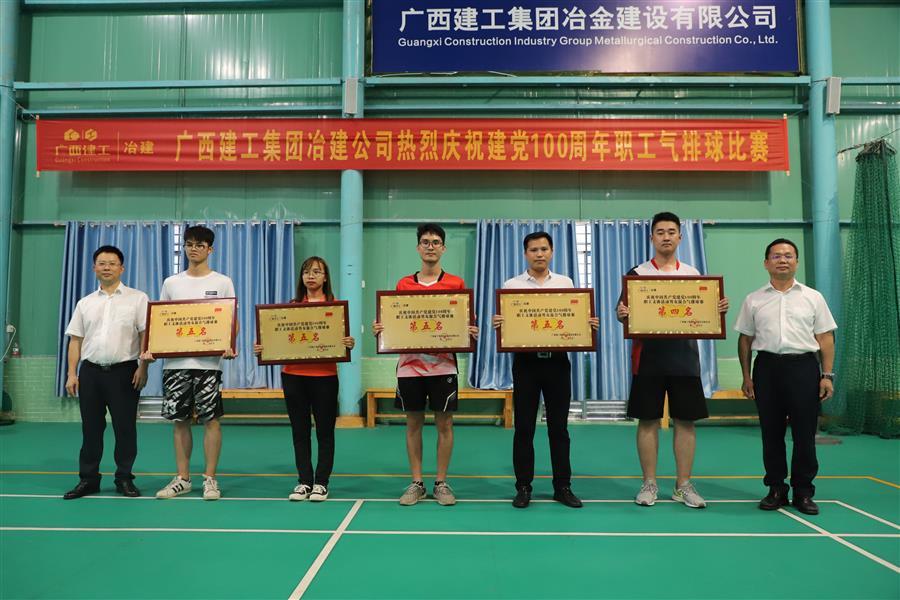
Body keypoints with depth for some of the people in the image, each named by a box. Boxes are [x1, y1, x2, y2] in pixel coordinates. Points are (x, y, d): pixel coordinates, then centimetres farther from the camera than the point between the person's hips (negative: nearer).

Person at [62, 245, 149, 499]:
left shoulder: (137, 298, 2)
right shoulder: (85, 303, 13)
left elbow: (146, 335, -3)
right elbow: (75, 340, 13)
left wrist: (143, 367, -11)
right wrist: (72, 374, 6)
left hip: (123, 371, -3)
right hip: (90, 371, 3)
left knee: (125, 427, 1)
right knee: (91, 427, 8)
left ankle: (124, 479, 12)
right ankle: (88, 479, 18)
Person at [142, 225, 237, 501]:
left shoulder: (222, 282, 3)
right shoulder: (171, 283, 11)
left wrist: (229, 346, -17)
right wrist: (150, 349, -3)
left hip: (208, 362, -3)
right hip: (175, 362, 3)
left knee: (210, 419, -1)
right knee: (180, 421, 9)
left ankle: (210, 479, 9)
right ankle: (182, 478, 20)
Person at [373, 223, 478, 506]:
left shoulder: (456, 283, 3)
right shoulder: (403, 284, 8)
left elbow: (465, 322, 6)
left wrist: (471, 332, -15)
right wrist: (381, 329, -8)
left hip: (443, 364, -1)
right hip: (410, 364, 2)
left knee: (444, 423, 3)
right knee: (413, 423, 7)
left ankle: (441, 483, 16)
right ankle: (416, 483, 18)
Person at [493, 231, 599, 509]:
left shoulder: (565, 283, 9)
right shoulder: (512, 285, 5)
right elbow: (503, 323, 2)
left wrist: (590, 323, -12)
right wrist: (497, 324, -20)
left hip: (557, 360, 1)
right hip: (526, 361, -1)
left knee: (559, 426, 7)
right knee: (524, 427, 3)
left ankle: (562, 486, 17)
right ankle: (523, 487, 13)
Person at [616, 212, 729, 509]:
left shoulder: (693, 274, 11)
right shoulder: (637, 273, 3)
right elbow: (623, 312, 1)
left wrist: (718, 309, -7)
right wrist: (621, 314, -21)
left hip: (684, 354, 2)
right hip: (649, 354, -2)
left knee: (685, 420, 4)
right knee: (648, 420, 2)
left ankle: (683, 485, 15)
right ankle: (649, 484, 13)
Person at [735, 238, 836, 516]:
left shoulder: (813, 297, 7)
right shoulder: (753, 300, 8)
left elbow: (825, 339, 5)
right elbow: (745, 340, 9)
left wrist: (827, 375, -3)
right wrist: (747, 377, 4)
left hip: (803, 367, -1)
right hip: (767, 367, 1)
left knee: (804, 433, 2)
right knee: (771, 432, 6)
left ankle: (804, 492, 15)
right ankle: (776, 489, 18)